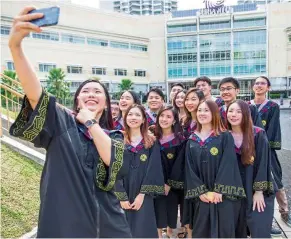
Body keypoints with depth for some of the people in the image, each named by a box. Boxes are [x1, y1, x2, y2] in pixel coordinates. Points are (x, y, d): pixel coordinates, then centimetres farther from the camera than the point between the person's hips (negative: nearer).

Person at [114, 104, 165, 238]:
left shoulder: (152, 143, 4)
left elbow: (153, 169, -3)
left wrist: (142, 194, -12)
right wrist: (122, 197, -11)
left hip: (143, 196, 0)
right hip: (122, 196, 0)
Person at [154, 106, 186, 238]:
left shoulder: (180, 139, -5)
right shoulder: (154, 138, 1)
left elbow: (179, 163, -9)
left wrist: (169, 183, -11)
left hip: (173, 183, -1)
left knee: (171, 207, 9)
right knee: (158, 207, 4)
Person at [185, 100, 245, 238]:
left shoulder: (225, 137, -4)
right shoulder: (192, 140, 6)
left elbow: (228, 164, -11)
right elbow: (189, 168, 1)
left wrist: (218, 191, -17)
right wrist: (200, 191, -8)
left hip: (222, 195, -3)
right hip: (200, 196, 3)